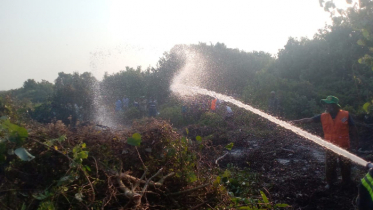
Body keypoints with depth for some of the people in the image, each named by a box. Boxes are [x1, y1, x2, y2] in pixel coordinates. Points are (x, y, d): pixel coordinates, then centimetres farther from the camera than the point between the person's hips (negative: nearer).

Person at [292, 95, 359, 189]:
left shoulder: (345, 115, -12)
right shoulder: (323, 116, -7)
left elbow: (353, 129, -2)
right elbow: (308, 120, -9)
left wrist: (356, 141, 3)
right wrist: (296, 121, -20)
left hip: (344, 146, -2)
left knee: (345, 166, 13)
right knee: (329, 167, 10)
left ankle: (346, 183, 33)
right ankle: (330, 182, 30)